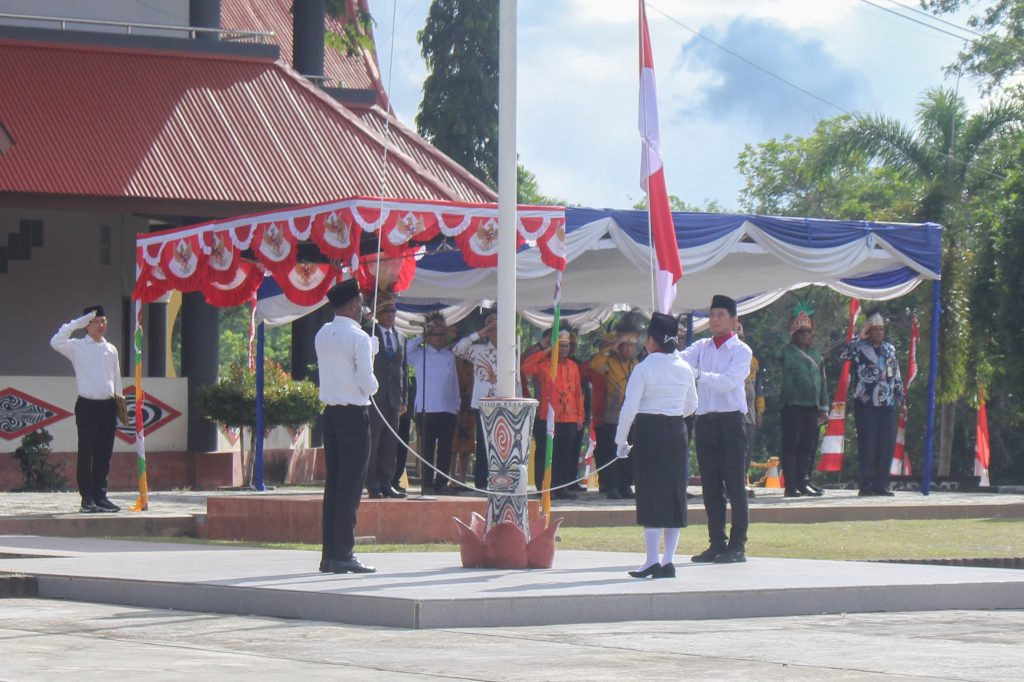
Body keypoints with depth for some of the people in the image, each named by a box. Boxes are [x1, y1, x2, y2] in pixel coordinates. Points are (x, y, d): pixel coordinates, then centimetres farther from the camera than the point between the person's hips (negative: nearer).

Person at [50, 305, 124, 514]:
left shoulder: (111, 349, 14)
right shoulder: (77, 347, -1)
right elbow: (56, 342, -20)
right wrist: (76, 324, -15)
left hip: (108, 405, 5)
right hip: (88, 405, -5)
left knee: (104, 454, 7)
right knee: (86, 454, -3)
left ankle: (100, 497, 12)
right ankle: (87, 499, 0)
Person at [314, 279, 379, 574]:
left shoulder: (322, 335, 9)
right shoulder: (358, 337, -13)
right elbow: (367, 383, -16)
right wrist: (372, 386, 6)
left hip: (330, 412, 7)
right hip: (355, 413, -7)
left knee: (334, 483, 10)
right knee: (351, 485, -5)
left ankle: (329, 554, 10)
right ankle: (343, 555, -6)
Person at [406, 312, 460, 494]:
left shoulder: (450, 356, 16)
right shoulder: (419, 354, 5)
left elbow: (454, 382, 16)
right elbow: (403, 350, -11)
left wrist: (457, 404, 10)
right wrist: (421, 338, -3)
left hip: (448, 409, 3)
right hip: (426, 409, -3)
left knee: (445, 449, 1)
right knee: (427, 448, -2)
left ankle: (442, 483, 5)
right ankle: (427, 484, 1)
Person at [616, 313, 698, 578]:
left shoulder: (644, 369, -11)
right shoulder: (684, 368, 6)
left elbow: (629, 409, -13)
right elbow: (691, 405, 18)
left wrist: (621, 441, -3)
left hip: (649, 430, -5)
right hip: (677, 431, 5)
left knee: (651, 494, -2)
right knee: (674, 493, 9)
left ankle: (652, 561, -7)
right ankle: (669, 561, 9)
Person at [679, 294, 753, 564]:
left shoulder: (741, 350, -3)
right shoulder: (702, 347, 13)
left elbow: (728, 381, -17)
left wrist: (698, 373, -28)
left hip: (730, 421, -5)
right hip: (705, 420, 5)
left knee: (734, 484, -4)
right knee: (710, 486, 8)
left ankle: (737, 545, -2)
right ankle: (717, 543, 14)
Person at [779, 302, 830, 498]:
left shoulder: (816, 355, 19)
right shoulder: (787, 352, 1)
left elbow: (822, 383, 20)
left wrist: (824, 408, 14)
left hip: (812, 408, 6)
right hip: (793, 406, -6)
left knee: (808, 447, 6)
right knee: (791, 446, -4)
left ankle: (804, 483, 12)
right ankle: (791, 486, -4)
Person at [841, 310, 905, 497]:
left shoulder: (890, 349, 16)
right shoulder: (860, 347, 0)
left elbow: (897, 377, 21)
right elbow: (843, 355, -22)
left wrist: (901, 401, 18)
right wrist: (859, 337, -18)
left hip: (886, 405, 5)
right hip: (865, 405, -5)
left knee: (885, 446, 3)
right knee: (867, 446, -5)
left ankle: (881, 484, 9)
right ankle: (866, 485, -2)